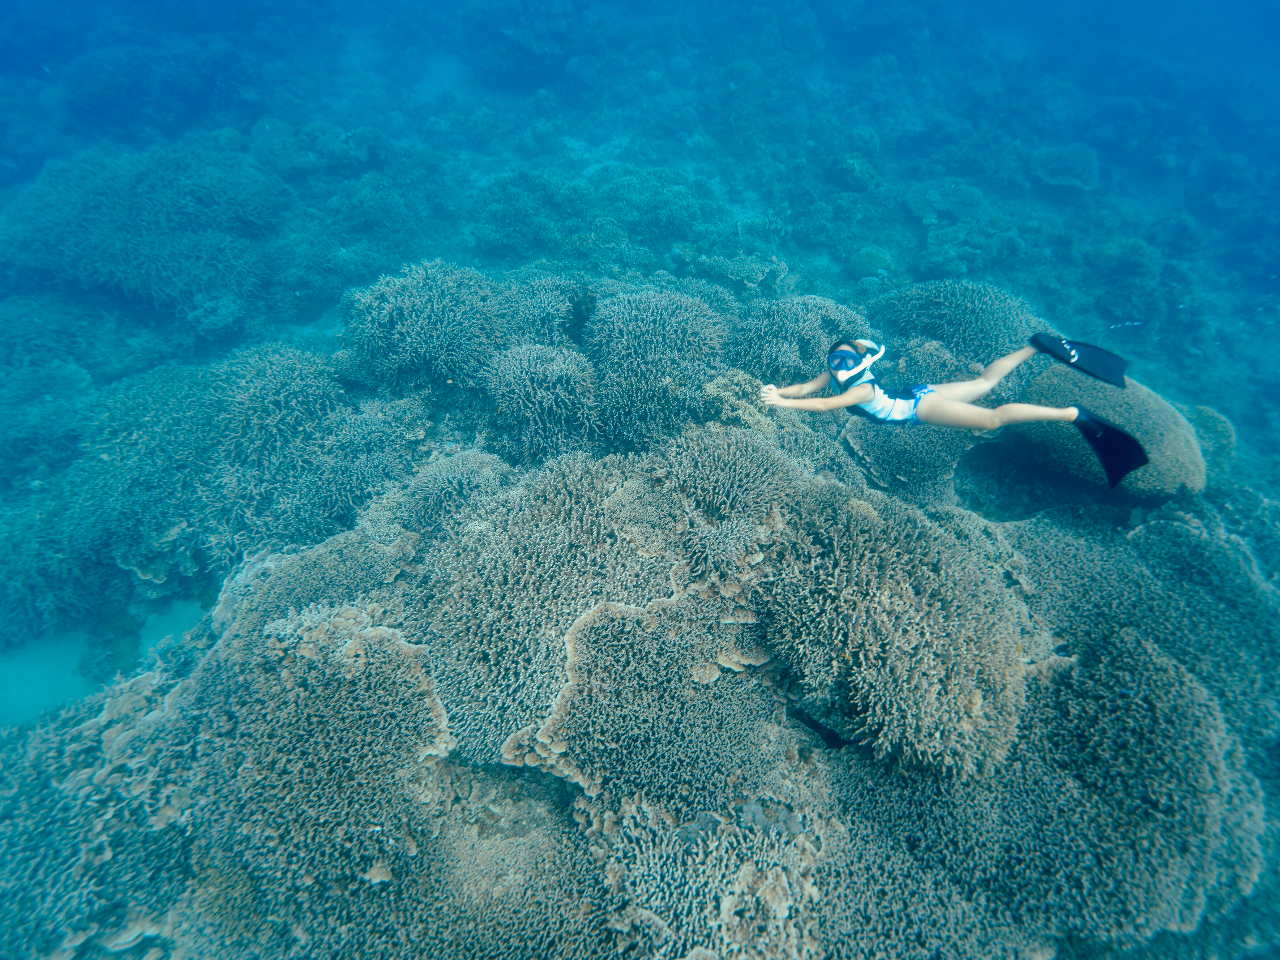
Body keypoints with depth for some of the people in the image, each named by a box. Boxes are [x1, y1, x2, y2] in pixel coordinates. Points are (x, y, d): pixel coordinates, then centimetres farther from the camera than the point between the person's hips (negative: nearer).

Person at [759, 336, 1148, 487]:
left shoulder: (861, 388, -30)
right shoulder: (835, 374, -7)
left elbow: (824, 405, -39)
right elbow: (805, 388, -4)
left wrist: (783, 402, -38)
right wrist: (777, 389, -20)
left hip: (922, 405, -8)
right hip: (919, 395, 8)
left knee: (992, 419, -14)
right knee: (986, 380, 21)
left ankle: (1074, 414, -12)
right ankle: (1037, 346, 29)